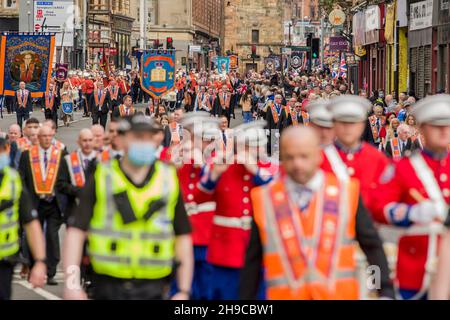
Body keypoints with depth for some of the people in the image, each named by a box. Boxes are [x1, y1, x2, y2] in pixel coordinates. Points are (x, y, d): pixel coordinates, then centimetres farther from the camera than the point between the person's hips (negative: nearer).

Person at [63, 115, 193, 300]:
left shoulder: (169, 180, 6)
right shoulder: (100, 179, 2)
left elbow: (183, 237, 9)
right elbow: (76, 231, -2)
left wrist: (184, 291, 4)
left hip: (152, 289, 0)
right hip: (108, 286, 0)